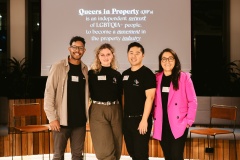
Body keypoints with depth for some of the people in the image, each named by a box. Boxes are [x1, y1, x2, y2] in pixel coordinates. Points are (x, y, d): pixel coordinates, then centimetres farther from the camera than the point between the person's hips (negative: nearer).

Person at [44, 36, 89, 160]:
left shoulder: (85, 69, 7)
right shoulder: (58, 67, -5)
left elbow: (86, 93, 12)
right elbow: (49, 93, -8)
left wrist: (87, 114, 6)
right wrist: (52, 118, -12)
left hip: (80, 121, 4)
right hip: (62, 120, -3)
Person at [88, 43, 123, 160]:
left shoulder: (117, 74, 10)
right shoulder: (92, 73, 0)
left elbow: (119, 96, 14)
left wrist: (122, 113, 11)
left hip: (115, 111, 4)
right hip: (98, 111, -4)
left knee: (116, 149, 7)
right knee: (105, 151, -10)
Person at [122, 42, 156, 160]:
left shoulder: (147, 73, -9)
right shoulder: (125, 74, 11)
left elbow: (149, 98, -15)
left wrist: (144, 119, -19)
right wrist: (122, 116, 11)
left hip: (140, 119, -6)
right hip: (127, 119, 6)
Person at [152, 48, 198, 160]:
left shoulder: (184, 77, -2)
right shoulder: (156, 78, 8)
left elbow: (192, 101, -2)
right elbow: (153, 100, 12)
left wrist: (189, 120, -7)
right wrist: (154, 117, 4)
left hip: (178, 124, -3)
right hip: (161, 125, 4)